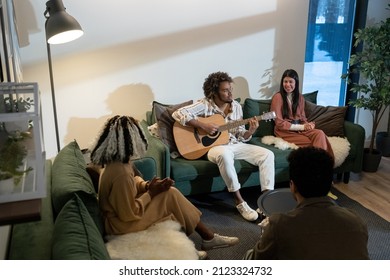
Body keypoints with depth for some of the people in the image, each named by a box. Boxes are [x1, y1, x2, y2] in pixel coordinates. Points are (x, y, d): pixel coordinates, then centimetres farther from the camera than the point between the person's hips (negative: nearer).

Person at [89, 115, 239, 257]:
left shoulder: (116, 162, -3)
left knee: (171, 193, 4)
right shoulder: (121, 173, -32)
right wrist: (150, 192, -16)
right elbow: (129, 214, -27)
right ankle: (208, 237, 10)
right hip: (122, 223, -9)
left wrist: (146, 185, -6)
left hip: (121, 211, 9)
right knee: (171, 195, -8)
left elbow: (133, 181, 14)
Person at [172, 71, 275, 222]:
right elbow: (178, 113, -19)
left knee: (267, 154, -14)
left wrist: (250, 131, -14)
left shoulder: (236, 106, 8)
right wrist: (203, 125, -23)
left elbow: (240, 136, 10)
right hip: (214, 146, -5)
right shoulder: (205, 104, -8)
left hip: (235, 144, 6)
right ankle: (239, 202, -30)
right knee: (224, 154, -42)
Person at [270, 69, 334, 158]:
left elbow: (302, 117, 16)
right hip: (285, 132, -5)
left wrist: (309, 124, -9)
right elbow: (279, 123, -10)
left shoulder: (300, 97, 12)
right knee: (314, 142, -26)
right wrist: (301, 127, -14)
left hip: (299, 129, 5)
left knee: (320, 133, -26)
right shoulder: (278, 97, -7)